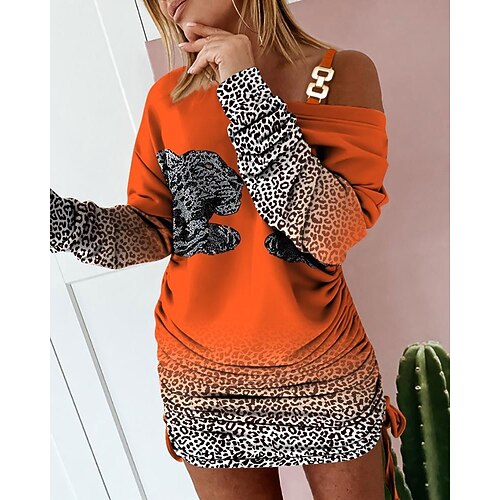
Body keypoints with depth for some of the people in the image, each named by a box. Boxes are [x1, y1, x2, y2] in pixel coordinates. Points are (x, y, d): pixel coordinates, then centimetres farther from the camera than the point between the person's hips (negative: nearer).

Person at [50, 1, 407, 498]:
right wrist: (58, 216, -14)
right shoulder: (167, 96, 0)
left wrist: (248, 93, -21)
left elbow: (332, 235, -20)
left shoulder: (343, 73, -7)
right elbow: (152, 229, 1)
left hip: (320, 370, -1)